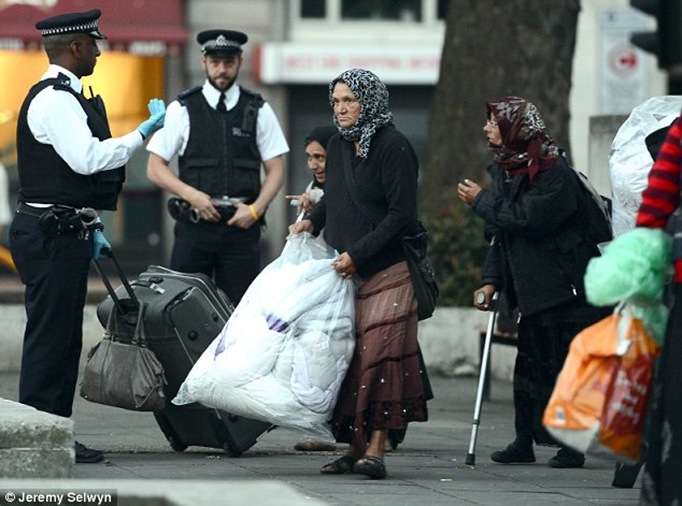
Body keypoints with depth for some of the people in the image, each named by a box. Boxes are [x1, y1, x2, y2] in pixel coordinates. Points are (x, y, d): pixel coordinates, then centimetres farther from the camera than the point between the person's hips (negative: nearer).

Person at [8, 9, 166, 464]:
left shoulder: (66, 97, 19)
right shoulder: (53, 99, -15)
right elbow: (89, 158, -25)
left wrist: (90, 229, 21)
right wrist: (145, 132, -18)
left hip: (65, 233, 11)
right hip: (51, 234, -11)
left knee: (64, 339, 12)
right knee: (50, 337, -9)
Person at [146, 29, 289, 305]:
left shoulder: (258, 111, 9)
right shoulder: (182, 109, 6)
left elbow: (275, 170, 10)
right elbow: (155, 168, 5)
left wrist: (255, 210, -5)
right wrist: (192, 195, -9)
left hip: (242, 224, 1)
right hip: (195, 223, -1)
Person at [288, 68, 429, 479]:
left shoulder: (393, 146, -10)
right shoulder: (338, 146, 13)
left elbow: (402, 214, -14)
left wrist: (357, 253, -16)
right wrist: (313, 221, 9)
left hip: (388, 271, -7)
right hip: (345, 274, 7)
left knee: (379, 353, -13)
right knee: (348, 357, 3)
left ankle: (376, 448, -14)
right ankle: (356, 447, 6)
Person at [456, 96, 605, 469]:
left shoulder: (553, 171, -14)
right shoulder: (505, 169, 13)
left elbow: (528, 219, -26)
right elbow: (501, 232, 15)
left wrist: (482, 201, -14)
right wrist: (491, 280, 4)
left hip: (566, 287, -8)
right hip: (532, 291, 8)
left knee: (565, 364, -5)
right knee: (529, 364, 10)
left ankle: (571, 445, 0)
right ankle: (525, 441, 16)